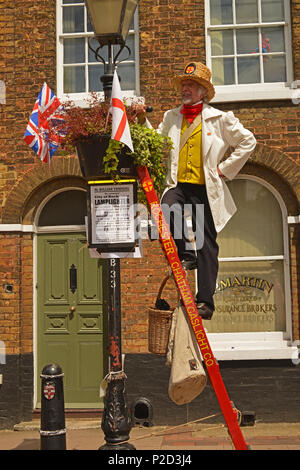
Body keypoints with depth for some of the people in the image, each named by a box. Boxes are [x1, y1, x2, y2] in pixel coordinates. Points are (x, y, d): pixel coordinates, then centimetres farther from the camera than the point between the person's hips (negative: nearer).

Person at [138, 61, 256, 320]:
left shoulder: (220, 118, 5)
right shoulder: (171, 117, 16)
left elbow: (248, 142, 7)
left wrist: (225, 168, 1)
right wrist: (144, 122, 4)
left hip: (205, 189, -2)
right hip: (178, 185, 2)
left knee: (206, 244, 0)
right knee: (167, 211, -33)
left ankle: (205, 301, 7)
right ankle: (185, 255, -7)